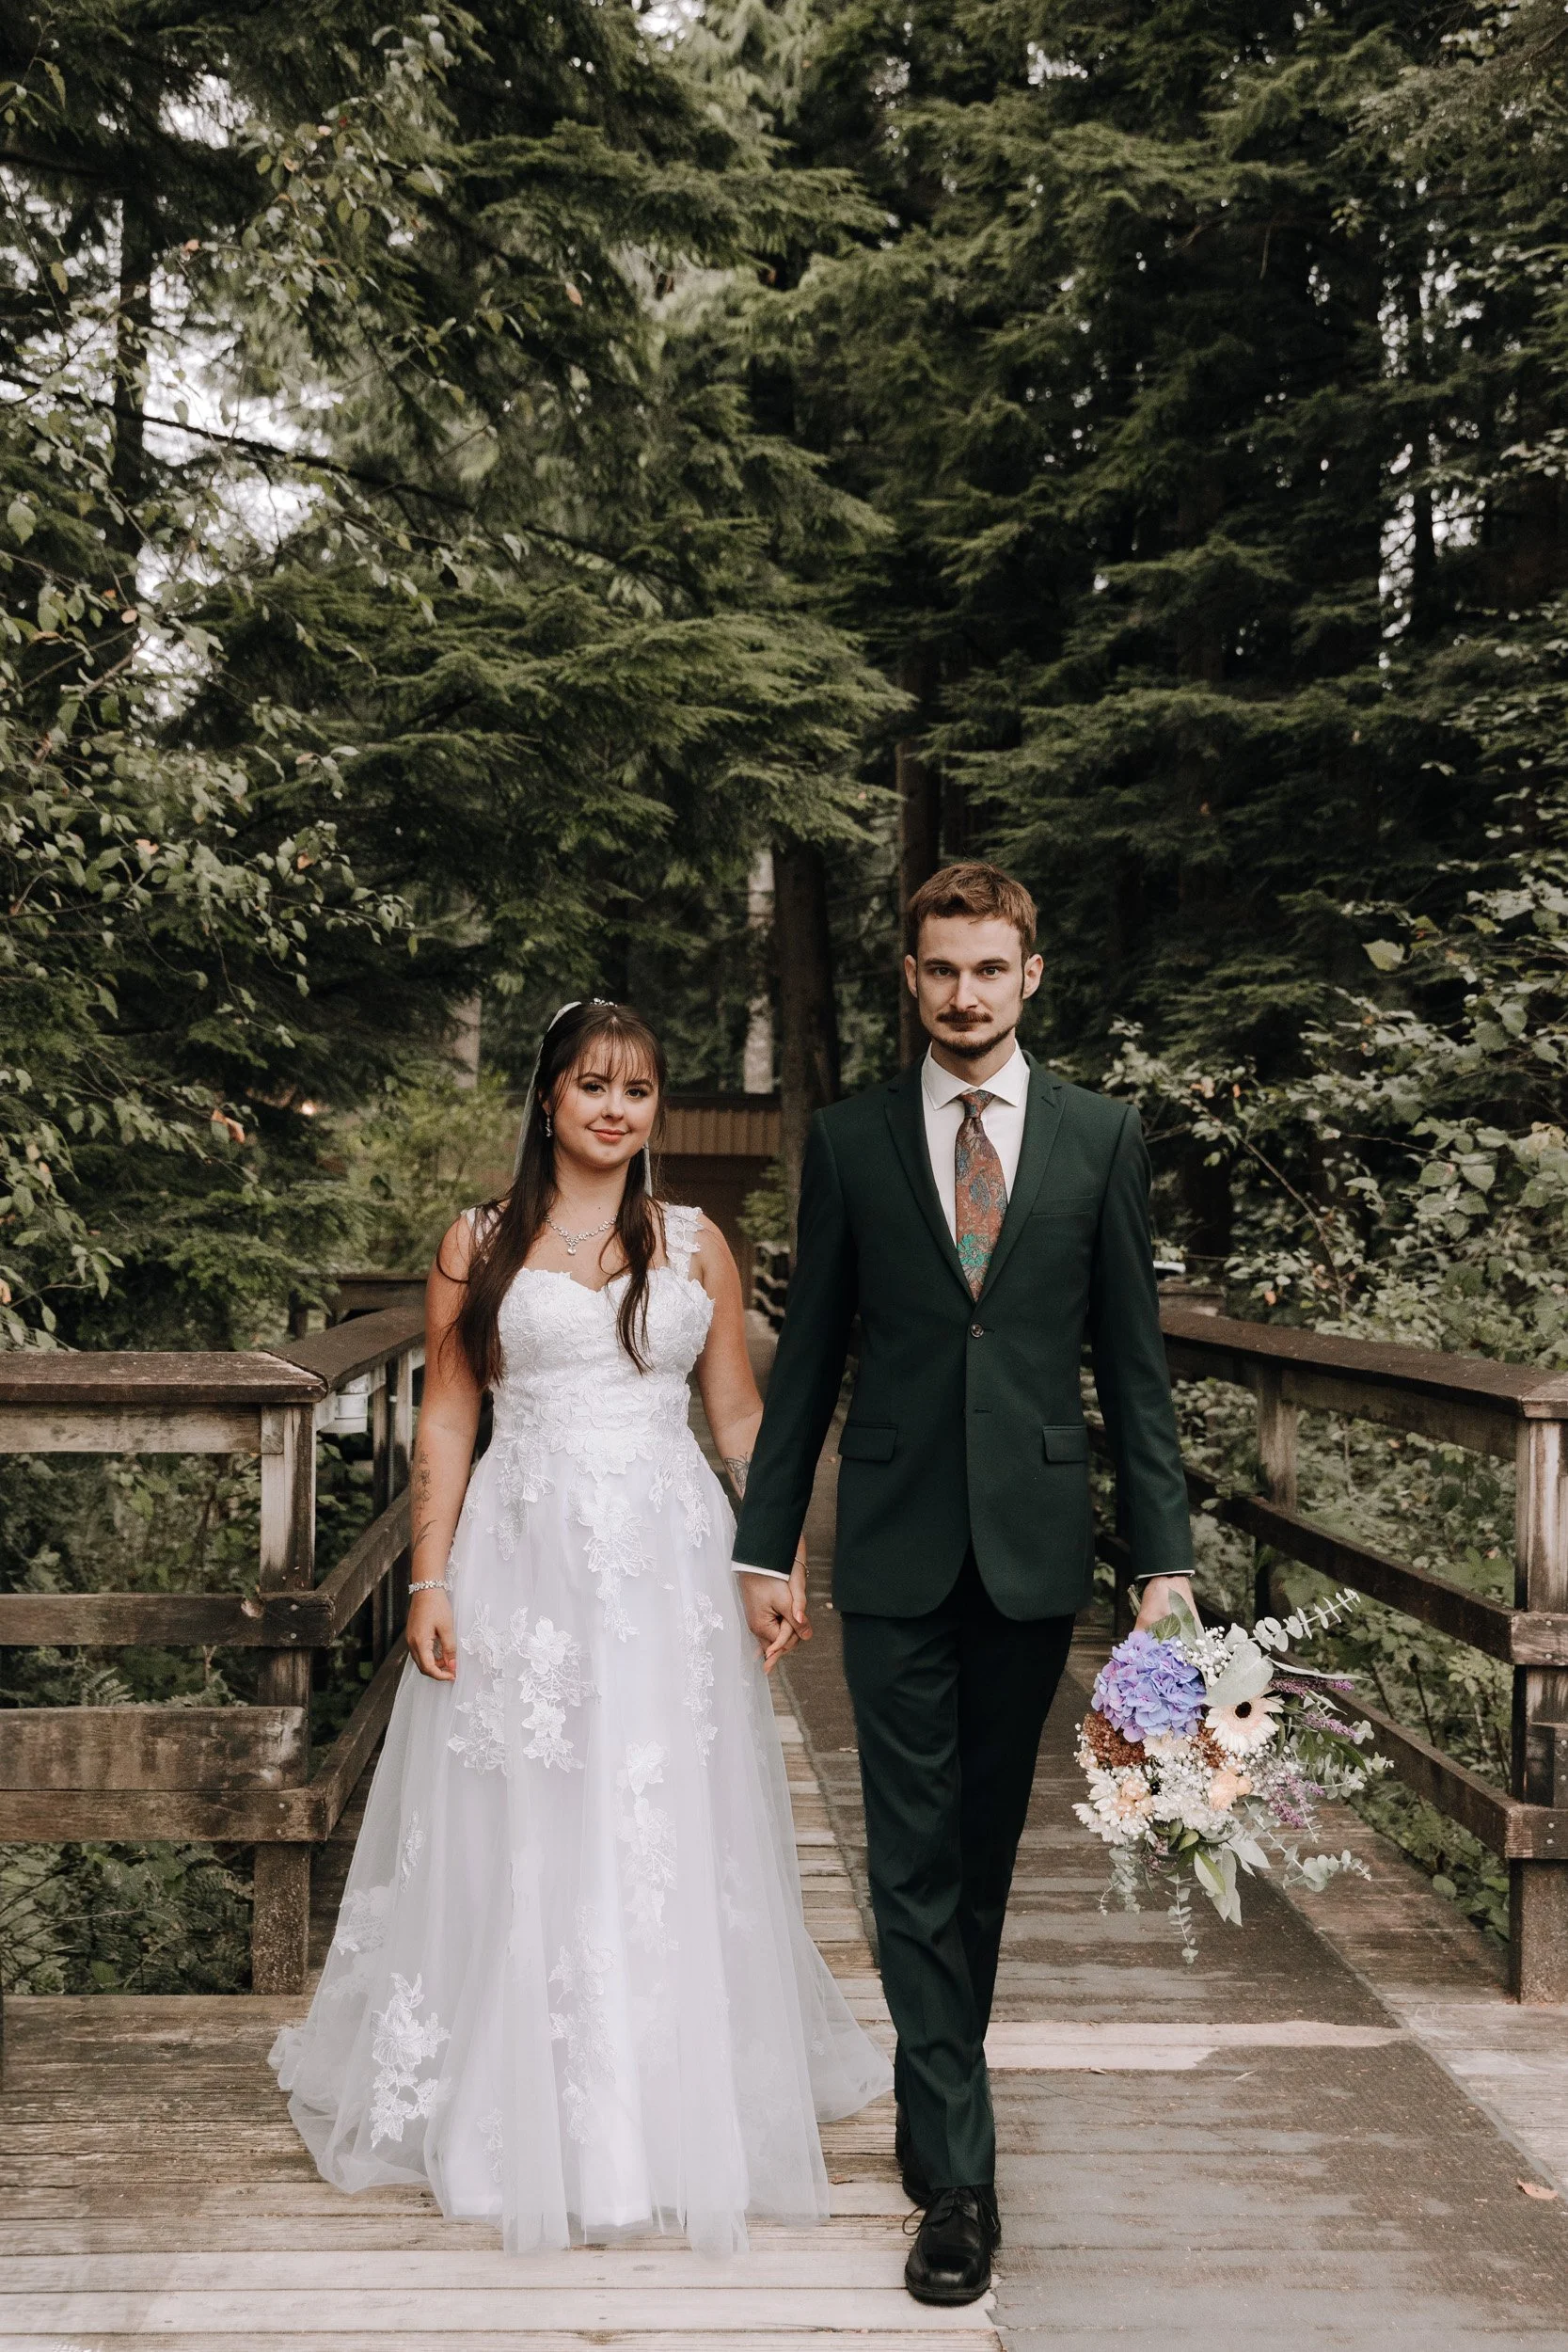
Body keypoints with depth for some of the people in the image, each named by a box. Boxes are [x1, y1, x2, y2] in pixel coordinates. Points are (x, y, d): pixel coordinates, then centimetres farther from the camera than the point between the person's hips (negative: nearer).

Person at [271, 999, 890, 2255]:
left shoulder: (695, 1243, 7)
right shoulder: (479, 1243, 3)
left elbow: (742, 1416, 8)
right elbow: (447, 1420, 3)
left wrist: (788, 1562, 0)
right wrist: (431, 1582, -4)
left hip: (670, 1562, 1)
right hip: (523, 1560, -1)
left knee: (671, 1840, 6)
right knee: (521, 1840, 6)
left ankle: (679, 2113, 25)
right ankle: (525, 2115, 25)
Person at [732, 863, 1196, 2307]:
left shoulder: (1102, 1137, 3)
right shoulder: (849, 1142, 2)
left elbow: (1133, 1358, 3)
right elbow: (809, 1358, 5)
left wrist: (1166, 1552, -2)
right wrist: (765, 1546, 3)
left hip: (1036, 1542, 1)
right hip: (895, 1549, -1)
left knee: (987, 1845, 15)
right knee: (915, 1857, 0)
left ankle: (939, 2074, 37)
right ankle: (958, 2173, 8)